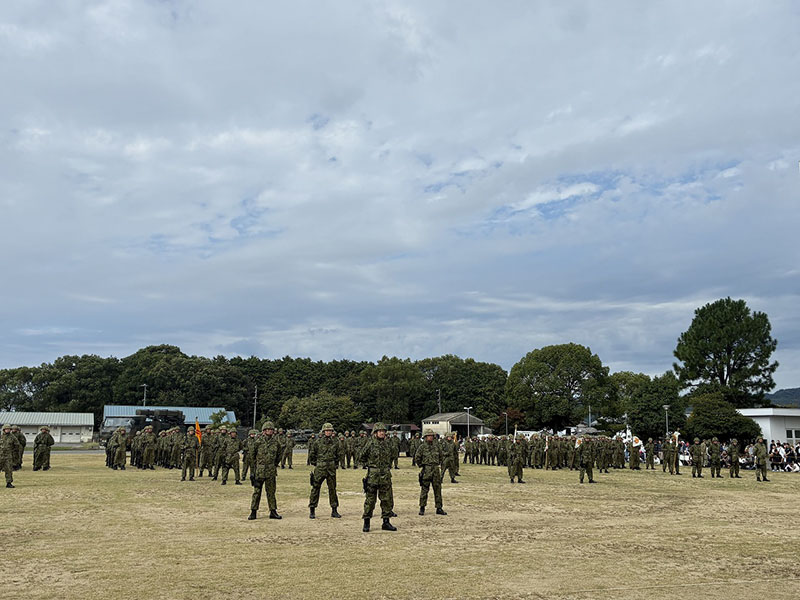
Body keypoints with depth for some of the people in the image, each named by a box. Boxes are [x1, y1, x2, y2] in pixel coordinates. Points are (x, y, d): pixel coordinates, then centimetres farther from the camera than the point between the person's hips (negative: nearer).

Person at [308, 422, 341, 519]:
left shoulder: (335, 442, 4)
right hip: (320, 468, -2)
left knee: (332, 489, 8)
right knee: (315, 488, -1)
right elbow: (312, 454, 8)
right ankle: (312, 511, 7)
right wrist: (315, 464, 9)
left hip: (331, 469, 2)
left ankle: (334, 511, 16)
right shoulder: (318, 442, -2)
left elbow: (339, 454, 17)